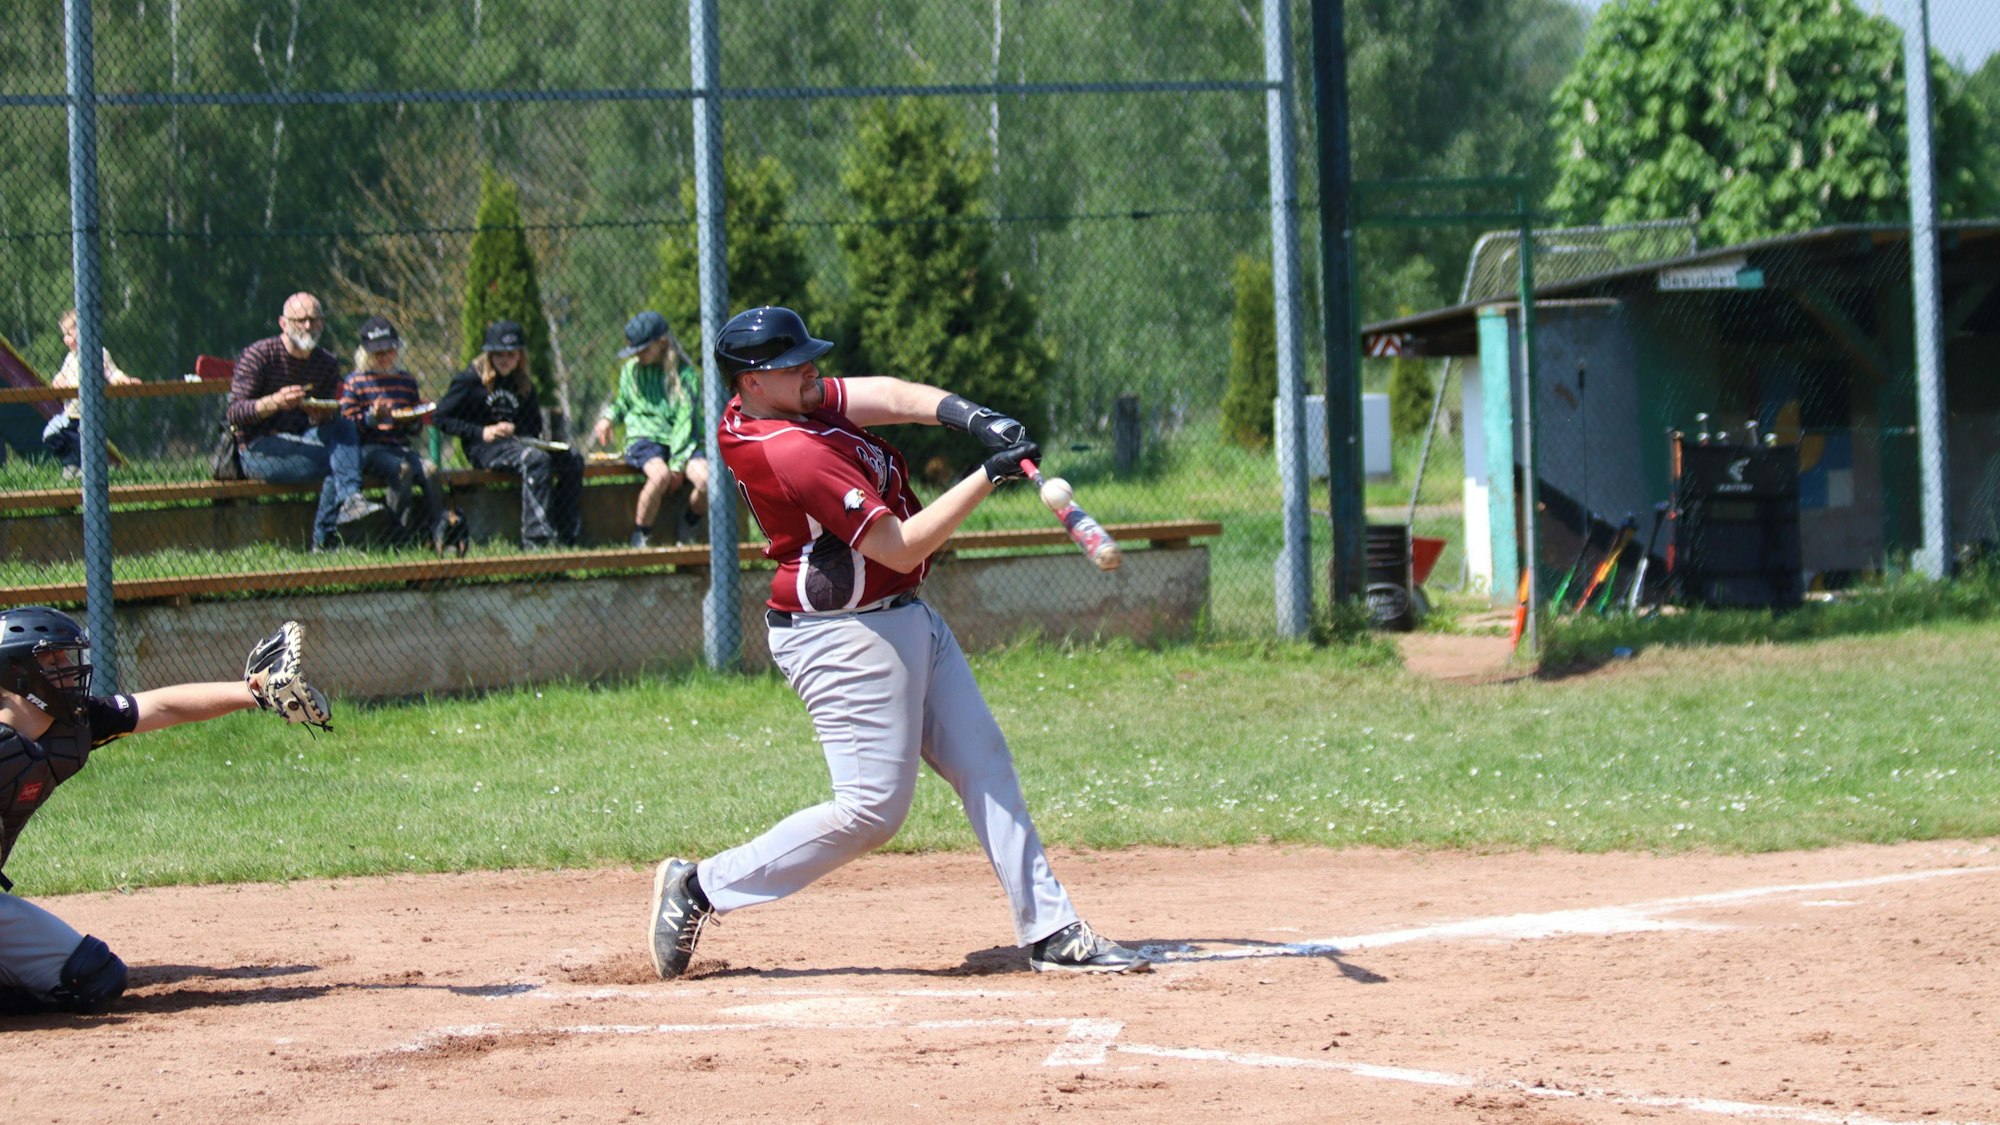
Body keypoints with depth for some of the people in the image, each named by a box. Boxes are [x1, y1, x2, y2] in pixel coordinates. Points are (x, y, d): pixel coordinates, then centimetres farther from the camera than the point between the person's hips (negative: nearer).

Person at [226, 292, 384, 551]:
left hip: (301, 443, 6)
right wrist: (275, 402, -33)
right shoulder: (258, 355, -8)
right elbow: (235, 414, -15)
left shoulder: (327, 364, 8)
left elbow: (325, 420, 9)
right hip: (258, 451, -6)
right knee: (337, 461, -25)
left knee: (344, 427, -24)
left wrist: (321, 416, -17)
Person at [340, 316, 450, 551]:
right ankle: (404, 535, -32)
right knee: (402, 469, -35)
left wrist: (412, 421, 1)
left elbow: (418, 425, 24)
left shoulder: (407, 381, 18)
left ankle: (438, 534, -26)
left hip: (400, 447, 4)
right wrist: (372, 418, -20)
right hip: (369, 449, -4)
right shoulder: (354, 382, 4)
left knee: (430, 470, -26)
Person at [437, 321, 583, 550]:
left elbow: (534, 427, 22)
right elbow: (443, 417, -3)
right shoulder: (470, 380, 2)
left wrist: (513, 429, -3)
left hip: (517, 442, 6)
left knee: (571, 460, -16)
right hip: (483, 448, -6)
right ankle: (536, 537, -43)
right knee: (536, 458, -34)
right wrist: (481, 432, -14)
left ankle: (568, 537, -21)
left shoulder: (524, 386, 18)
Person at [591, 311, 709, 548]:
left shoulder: (685, 373, 1)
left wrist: (678, 463, -14)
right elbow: (623, 402, 28)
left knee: (706, 480, -29)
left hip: (682, 440, 0)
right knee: (660, 475, -36)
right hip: (644, 437, 0)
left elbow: (686, 419, -5)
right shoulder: (631, 370, 10)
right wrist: (608, 417, 4)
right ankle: (640, 536, -20)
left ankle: (690, 521, 4)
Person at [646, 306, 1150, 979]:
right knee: (873, 808, -7)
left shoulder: (765, 409, 2)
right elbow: (901, 548, -24)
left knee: (984, 766, 8)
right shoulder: (793, 454, -25)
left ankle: (1049, 931, 9)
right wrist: (988, 477, -21)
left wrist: (966, 416, -21)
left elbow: (889, 396, -3)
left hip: (905, 620, 11)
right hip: (845, 638, -11)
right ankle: (700, 886, 3)